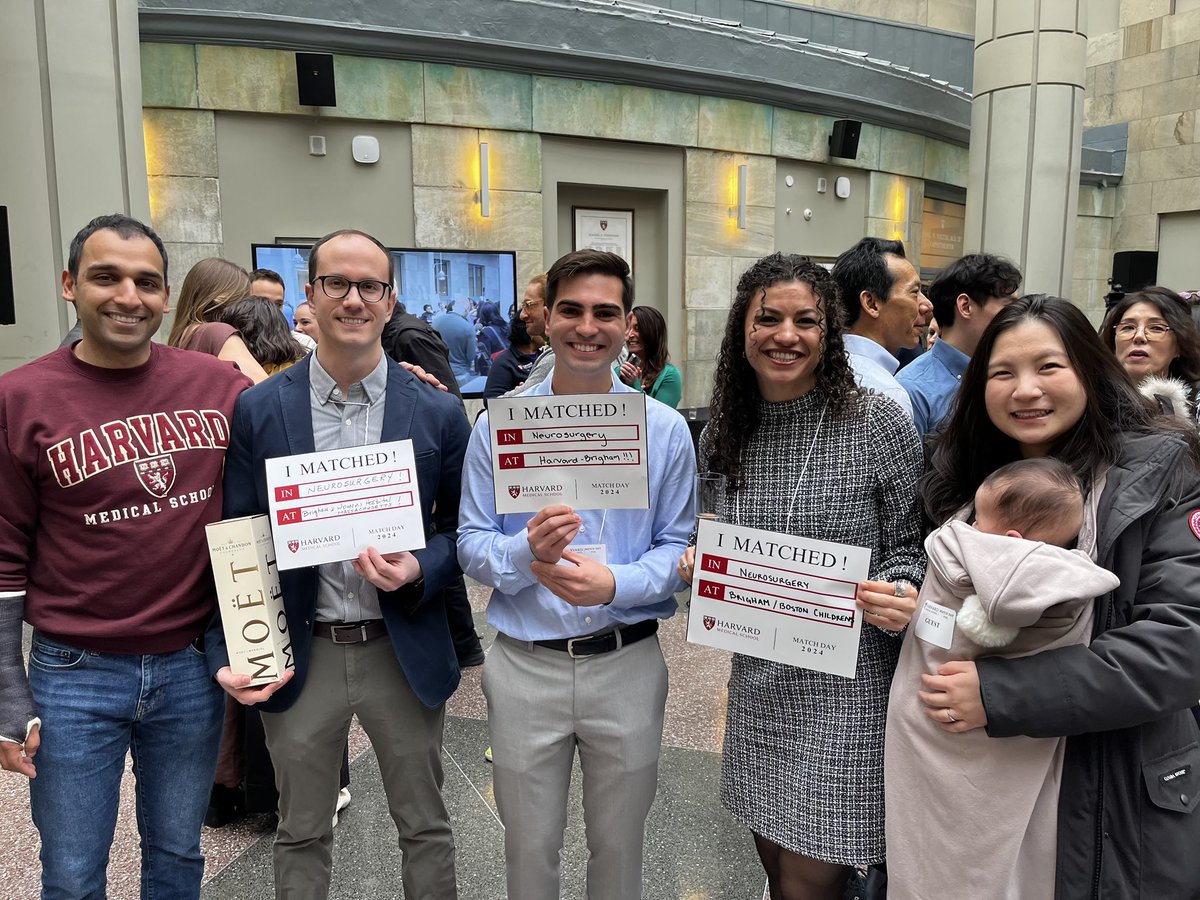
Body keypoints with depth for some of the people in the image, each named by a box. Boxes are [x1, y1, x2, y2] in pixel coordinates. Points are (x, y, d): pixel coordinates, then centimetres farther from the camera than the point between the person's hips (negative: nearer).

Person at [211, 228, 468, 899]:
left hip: (406, 651, 0)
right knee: (302, 837, 19)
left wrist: (419, 570, -17)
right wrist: (229, 656, -8)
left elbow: (462, 529, 3)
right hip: (298, 656, 0)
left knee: (425, 828, 18)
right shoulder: (259, 410, -4)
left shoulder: (438, 413, -4)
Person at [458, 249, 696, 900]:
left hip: (627, 666, 0)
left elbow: (679, 546, -2)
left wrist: (615, 584, -20)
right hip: (524, 667, 0)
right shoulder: (497, 425, -3)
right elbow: (471, 547, -3)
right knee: (529, 848, 18)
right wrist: (527, 551, -24)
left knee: (619, 846, 19)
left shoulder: (665, 429, -2)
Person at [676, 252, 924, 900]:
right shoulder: (724, 433, 2)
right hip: (756, 683, 5)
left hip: (846, 687, -4)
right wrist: (699, 563, -6)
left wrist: (900, 597, -22)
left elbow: (911, 544, -2)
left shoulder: (879, 423, -11)